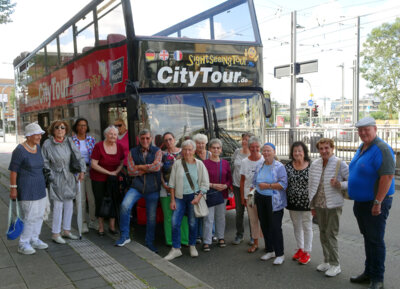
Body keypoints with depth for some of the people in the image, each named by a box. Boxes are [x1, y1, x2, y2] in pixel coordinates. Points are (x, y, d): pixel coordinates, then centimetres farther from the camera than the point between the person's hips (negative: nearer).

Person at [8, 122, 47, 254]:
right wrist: (13, 188, -14)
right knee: (30, 217, -6)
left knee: (39, 215, 12)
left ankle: (34, 239, 26)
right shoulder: (20, 150, -16)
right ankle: (23, 245, 8)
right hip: (27, 189, -8)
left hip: (39, 187, 8)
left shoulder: (38, 147, 6)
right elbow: (13, 170, -14)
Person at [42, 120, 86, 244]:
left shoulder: (69, 142, 2)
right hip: (57, 179, -5)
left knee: (69, 204, 11)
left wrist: (82, 170, 0)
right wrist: (50, 175, -11)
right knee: (58, 205, -6)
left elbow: (79, 156, 6)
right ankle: (55, 234, 6)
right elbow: (45, 162, -6)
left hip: (70, 177, 5)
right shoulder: (47, 144, -9)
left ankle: (66, 230, 25)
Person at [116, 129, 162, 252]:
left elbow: (156, 166, -16)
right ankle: (125, 236, -7)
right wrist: (149, 169, -9)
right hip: (137, 186, 1)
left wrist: (140, 167, -8)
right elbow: (131, 171, -6)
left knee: (151, 216, 6)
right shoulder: (133, 152, 5)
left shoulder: (157, 151, 2)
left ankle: (150, 242, 25)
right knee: (125, 205, -22)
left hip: (153, 188, 0)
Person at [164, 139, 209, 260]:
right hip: (180, 197, 1)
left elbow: (205, 183, 0)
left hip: (194, 196, -1)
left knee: (193, 223, 7)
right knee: (175, 223, -5)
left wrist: (198, 197, -11)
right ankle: (176, 249, 6)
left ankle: (192, 246, 26)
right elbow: (172, 183, 3)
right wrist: (172, 200, -1)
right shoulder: (177, 164, 0)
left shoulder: (199, 164, -1)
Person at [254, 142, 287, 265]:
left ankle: (280, 254, 7)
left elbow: (283, 184, -16)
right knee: (264, 225, 11)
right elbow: (254, 182, 19)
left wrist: (268, 186, -18)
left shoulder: (279, 167, -8)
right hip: (261, 199, 6)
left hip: (274, 201, -6)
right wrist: (259, 186, 1)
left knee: (275, 227, -5)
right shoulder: (259, 167, 11)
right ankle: (270, 250, 26)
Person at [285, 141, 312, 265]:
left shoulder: (311, 166, -8)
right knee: (296, 226, 15)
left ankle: (307, 252, 17)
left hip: (306, 202, -4)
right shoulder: (288, 166, 2)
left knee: (307, 226, 5)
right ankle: (300, 249, 31)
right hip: (293, 202, 4)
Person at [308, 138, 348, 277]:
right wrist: (312, 205, 13)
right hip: (319, 205, 5)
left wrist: (340, 185, -25)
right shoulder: (314, 164, 5)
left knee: (331, 234, -3)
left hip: (333, 205, -5)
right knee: (323, 234, 14)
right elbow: (311, 185, 12)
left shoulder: (340, 164, -10)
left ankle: (335, 264, 10)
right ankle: (327, 260, 28)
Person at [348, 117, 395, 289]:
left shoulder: (382, 149, -17)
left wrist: (377, 202, -25)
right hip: (361, 202, 9)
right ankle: (368, 272, 29)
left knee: (375, 241, -1)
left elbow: (387, 176, -24)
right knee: (368, 239, 17)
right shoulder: (361, 149, 13)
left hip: (375, 203, -9)